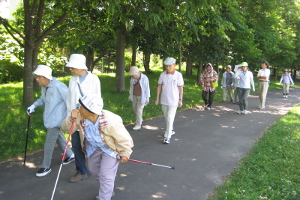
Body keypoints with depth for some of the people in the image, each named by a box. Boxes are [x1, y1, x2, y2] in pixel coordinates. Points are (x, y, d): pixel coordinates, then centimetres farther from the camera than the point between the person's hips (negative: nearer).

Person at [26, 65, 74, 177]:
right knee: (59, 138, 23)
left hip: (56, 120, -8)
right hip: (49, 118, 8)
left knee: (49, 144, 0)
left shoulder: (58, 86, -25)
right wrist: (34, 105, 0)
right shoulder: (44, 87, 1)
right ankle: (70, 155, 43)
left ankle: (46, 167, 16)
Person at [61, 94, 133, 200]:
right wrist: (71, 119, -34)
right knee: (93, 169, 23)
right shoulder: (81, 117, -25)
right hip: (93, 147, 7)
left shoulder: (110, 122, -40)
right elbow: (66, 128, -12)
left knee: (105, 175, -8)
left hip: (111, 149, -6)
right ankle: (109, 190, 48)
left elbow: (124, 138, -26)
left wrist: (125, 153, -13)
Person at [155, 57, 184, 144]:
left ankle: (167, 136, -1)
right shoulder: (162, 74, -2)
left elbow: (181, 88, -6)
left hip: (173, 101, -4)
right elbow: (159, 86, 4)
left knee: (170, 118, -7)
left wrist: (180, 100, -6)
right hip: (164, 100, 4)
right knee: (166, 117, 17)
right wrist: (157, 98, 4)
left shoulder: (178, 75, -11)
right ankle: (170, 131, 38)